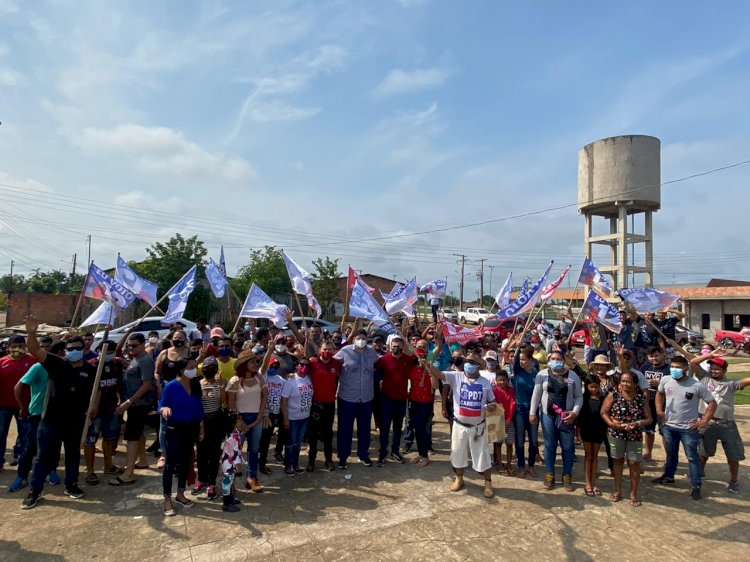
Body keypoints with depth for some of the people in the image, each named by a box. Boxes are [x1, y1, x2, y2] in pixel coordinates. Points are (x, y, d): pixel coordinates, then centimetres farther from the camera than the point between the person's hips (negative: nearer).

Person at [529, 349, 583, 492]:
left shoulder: (573, 376, -2)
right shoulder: (542, 374, -2)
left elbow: (579, 397, 2)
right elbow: (536, 395, 2)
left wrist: (575, 412, -12)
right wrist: (532, 412, 0)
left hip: (566, 416, 0)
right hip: (548, 415, 0)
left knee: (567, 447, 7)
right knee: (549, 446, 9)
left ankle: (567, 477, 22)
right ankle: (549, 475, 21)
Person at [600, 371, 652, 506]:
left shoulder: (642, 397, -5)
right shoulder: (614, 394, -8)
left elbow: (648, 419, -1)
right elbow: (604, 412, -4)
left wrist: (637, 423, -19)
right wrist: (612, 423, -19)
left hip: (635, 435, 0)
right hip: (616, 433, 0)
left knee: (634, 463, 3)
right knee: (618, 460, 12)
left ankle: (633, 493, 21)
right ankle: (618, 490, 26)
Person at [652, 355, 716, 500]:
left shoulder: (697, 386, -17)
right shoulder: (665, 380, -6)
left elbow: (712, 403, -9)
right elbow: (660, 394, 13)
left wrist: (704, 421, -14)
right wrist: (659, 409, 3)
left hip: (689, 428, -4)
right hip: (668, 425, 4)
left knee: (692, 457, 6)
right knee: (671, 454, 21)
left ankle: (696, 486, 17)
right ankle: (668, 476, 39)